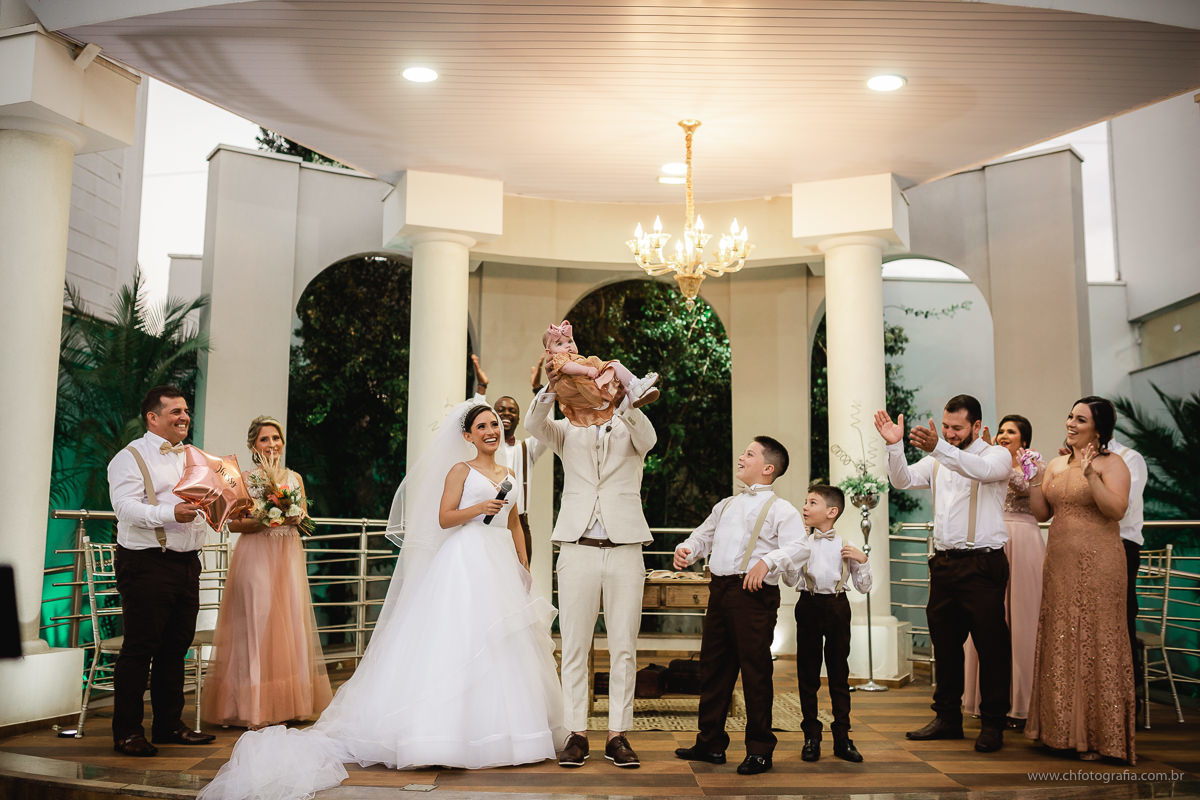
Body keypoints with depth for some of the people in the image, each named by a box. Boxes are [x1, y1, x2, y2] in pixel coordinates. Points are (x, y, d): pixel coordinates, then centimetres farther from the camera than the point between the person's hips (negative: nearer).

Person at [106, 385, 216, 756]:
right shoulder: (131, 457, -4)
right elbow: (126, 506, -17)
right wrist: (171, 513, -30)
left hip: (187, 563, 7)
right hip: (147, 564, -7)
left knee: (176, 647, 12)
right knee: (140, 648, -3)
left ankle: (169, 725, 22)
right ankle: (127, 732, 6)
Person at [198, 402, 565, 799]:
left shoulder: (508, 476, 17)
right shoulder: (460, 469, 1)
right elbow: (443, 517, -5)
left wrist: (524, 570, 16)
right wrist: (477, 508, -19)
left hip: (502, 565, 6)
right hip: (466, 561, -6)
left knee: (504, 645, 6)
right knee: (461, 641, -10)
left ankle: (499, 731, 14)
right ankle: (455, 735, -6)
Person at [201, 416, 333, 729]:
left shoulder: (295, 478, 12)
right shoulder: (244, 479, 1)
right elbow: (233, 524, -4)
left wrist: (297, 519, -6)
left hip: (289, 556, 4)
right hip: (256, 556, -4)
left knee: (290, 622, 3)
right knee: (257, 623, -6)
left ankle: (289, 702, 11)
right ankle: (254, 706, 1)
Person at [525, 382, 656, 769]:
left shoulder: (631, 429, 10)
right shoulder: (569, 431, 12)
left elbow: (647, 437, -14)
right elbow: (534, 423, -8)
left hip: (624, 551, 0)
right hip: (577, 549, 0)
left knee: (624, 648, 4)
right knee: (574, 646, 3)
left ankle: (618, 735, 12)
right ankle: (577, 734, 11)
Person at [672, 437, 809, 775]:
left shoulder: (779, 508, -2)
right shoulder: (726, 505, 22)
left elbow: (799, 547, -14)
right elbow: (704, 535, 27)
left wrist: (767, 561, -28)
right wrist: (687, 549, 6)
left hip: (753, 592, -7)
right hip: (720, 590, 7)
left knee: (755, 669, -3)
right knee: (713, 665, 12)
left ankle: (760, 750, 8)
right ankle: (710, 743, 24)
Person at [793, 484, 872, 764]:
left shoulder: (846, 547, 4)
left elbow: (864, 587, 6)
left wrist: (862, 560, -7)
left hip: (837, 607, 0)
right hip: (809, 605, 1)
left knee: (839, 673, 5)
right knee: (807, 673, 4)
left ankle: (842, 738, 14)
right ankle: (811, 736, 15)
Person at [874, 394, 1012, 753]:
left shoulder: (998, 455, -1)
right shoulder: (938, 461, 16)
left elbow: (981, 470, -24)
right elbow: (903, 480, 2)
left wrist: (938, 448, -41)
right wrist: (894, 446, -16)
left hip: (983, 564, -5)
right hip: (944, 562, 5)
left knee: (991, 643, -1)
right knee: (945, 642, 11)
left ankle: (992, 724, 9)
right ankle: (948, 717, 22)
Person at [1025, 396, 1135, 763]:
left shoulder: (1111, 463, -5)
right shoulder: (1056, 465, 13)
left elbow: (1116, 509, -18)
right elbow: (1041, 513, 12)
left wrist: (1091, 476, -26)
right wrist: (1033, 478, 1)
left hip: (1097, 564, -6)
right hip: (1060, 562, 6)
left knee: (1095, 640, -2)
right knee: (1060, 640, 8)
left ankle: (1098, 734, 7)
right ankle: (1064, 729, 19)